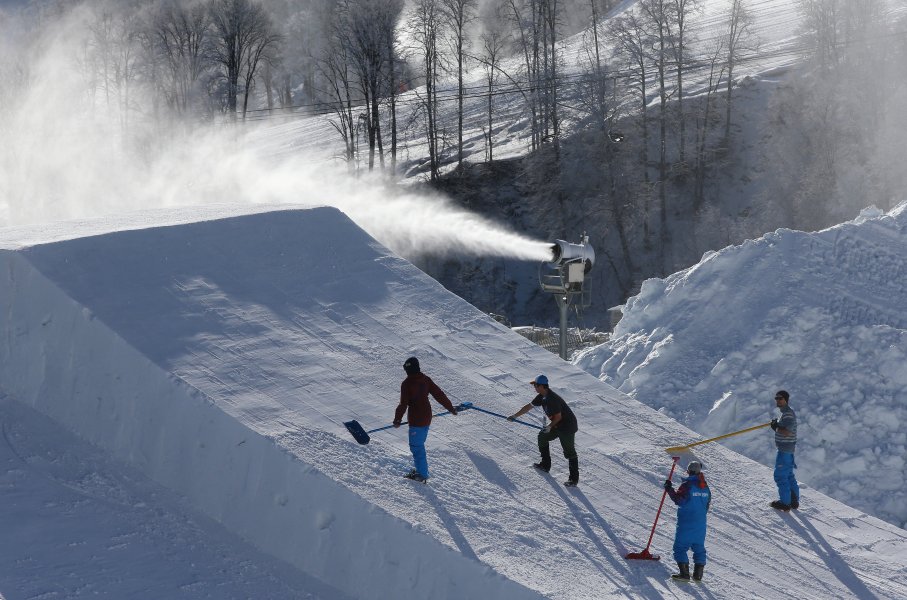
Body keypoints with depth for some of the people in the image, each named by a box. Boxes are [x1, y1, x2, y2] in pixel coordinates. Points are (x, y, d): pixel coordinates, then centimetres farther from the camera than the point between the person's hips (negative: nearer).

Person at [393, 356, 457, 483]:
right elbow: (439, 394, 7)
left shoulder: (407, 383, -16)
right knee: (419, 444, 20)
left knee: (416, 446, 0)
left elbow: (403, 404, -16)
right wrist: (450, 408, 16)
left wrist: (397, 419, -8)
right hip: (427, 417, 7)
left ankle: (422, 474, 1)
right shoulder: (426, 379, 3)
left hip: (416, 419, -7)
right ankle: (420, 470, 28)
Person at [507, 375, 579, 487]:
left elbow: (558, 416, -22)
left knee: (569, 452, -7)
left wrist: (549, 427, -10)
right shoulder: (542, 397, 2)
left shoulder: (552, 399, -29)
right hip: (557, 425, 10)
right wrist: (515, 416, 17)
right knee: (542, 437, 18)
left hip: (568, 426, -10)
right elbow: (529, 406, 12)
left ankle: (574, 478, -2)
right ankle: (545, 465, 27)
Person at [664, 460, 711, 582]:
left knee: (680, 547, -1)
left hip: (686, 523, -6)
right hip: (700, 523, 6)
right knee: (699, 547, 13)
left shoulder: (687, 485, -14)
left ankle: (684, 573, -9)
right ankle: (698, 574, 12)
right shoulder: (705, 487, 8)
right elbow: (707, 504, 15)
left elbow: (678, 500, -14)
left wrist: (669, 489, -6)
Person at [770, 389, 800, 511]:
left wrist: (776, 427, -12)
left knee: (780, 476, -7)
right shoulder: (786, 412, 15)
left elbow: (787, 432, -26)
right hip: (788, 449, 11)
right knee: (789, 475, 18)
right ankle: (794, 501, 24)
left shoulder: (788, 413, -17)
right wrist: (777, 426, 5)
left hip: (785, 449, -11)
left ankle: (785, 503, -4)